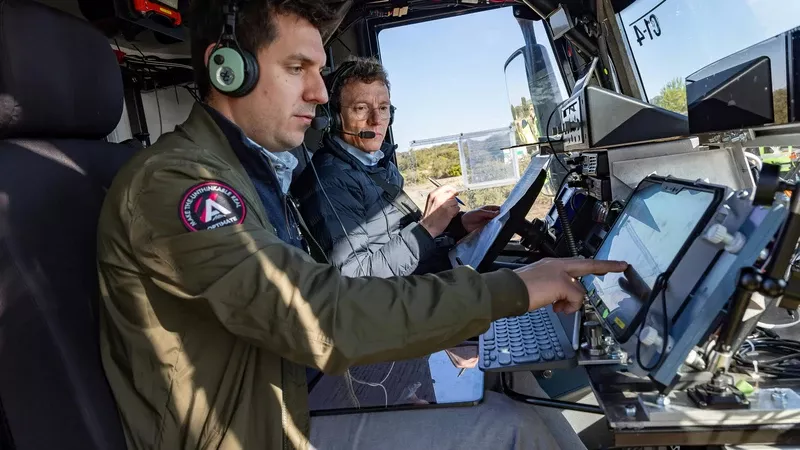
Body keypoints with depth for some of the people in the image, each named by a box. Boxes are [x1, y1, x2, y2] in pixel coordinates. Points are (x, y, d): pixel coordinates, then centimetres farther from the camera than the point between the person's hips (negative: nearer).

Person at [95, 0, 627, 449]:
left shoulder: (250, 170, 10)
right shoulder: (171, 181, -23)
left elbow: (307, 296, 5)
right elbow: (325, 319, -32)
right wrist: (512, 290, -25)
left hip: (296, 395, 9)